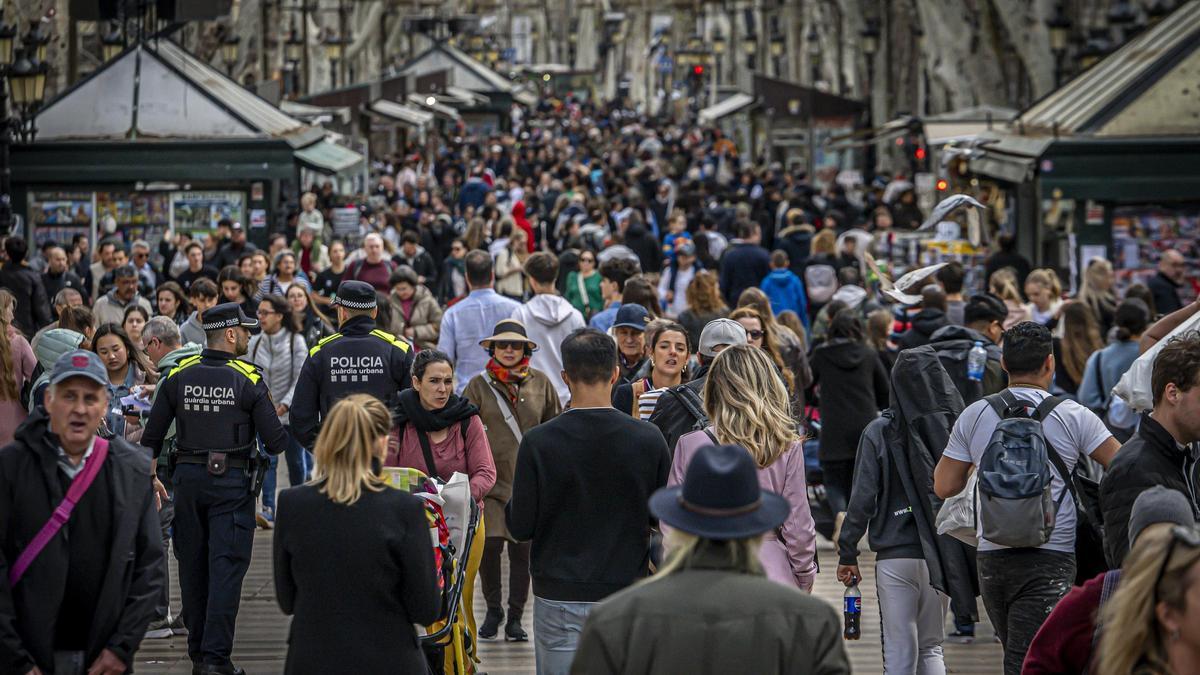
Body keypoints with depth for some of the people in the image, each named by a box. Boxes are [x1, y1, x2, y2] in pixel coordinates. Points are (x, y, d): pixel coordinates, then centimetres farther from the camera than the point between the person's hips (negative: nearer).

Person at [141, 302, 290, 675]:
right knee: (226, 567, -3)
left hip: (187, 477, 4)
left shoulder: (178, 376, 2)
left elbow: (152, 437, 5)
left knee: (192, 566, 13)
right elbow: (276, 442, -8)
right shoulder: (249, 380, -9)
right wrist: (288, 427, 13)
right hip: (232, 482, -4)